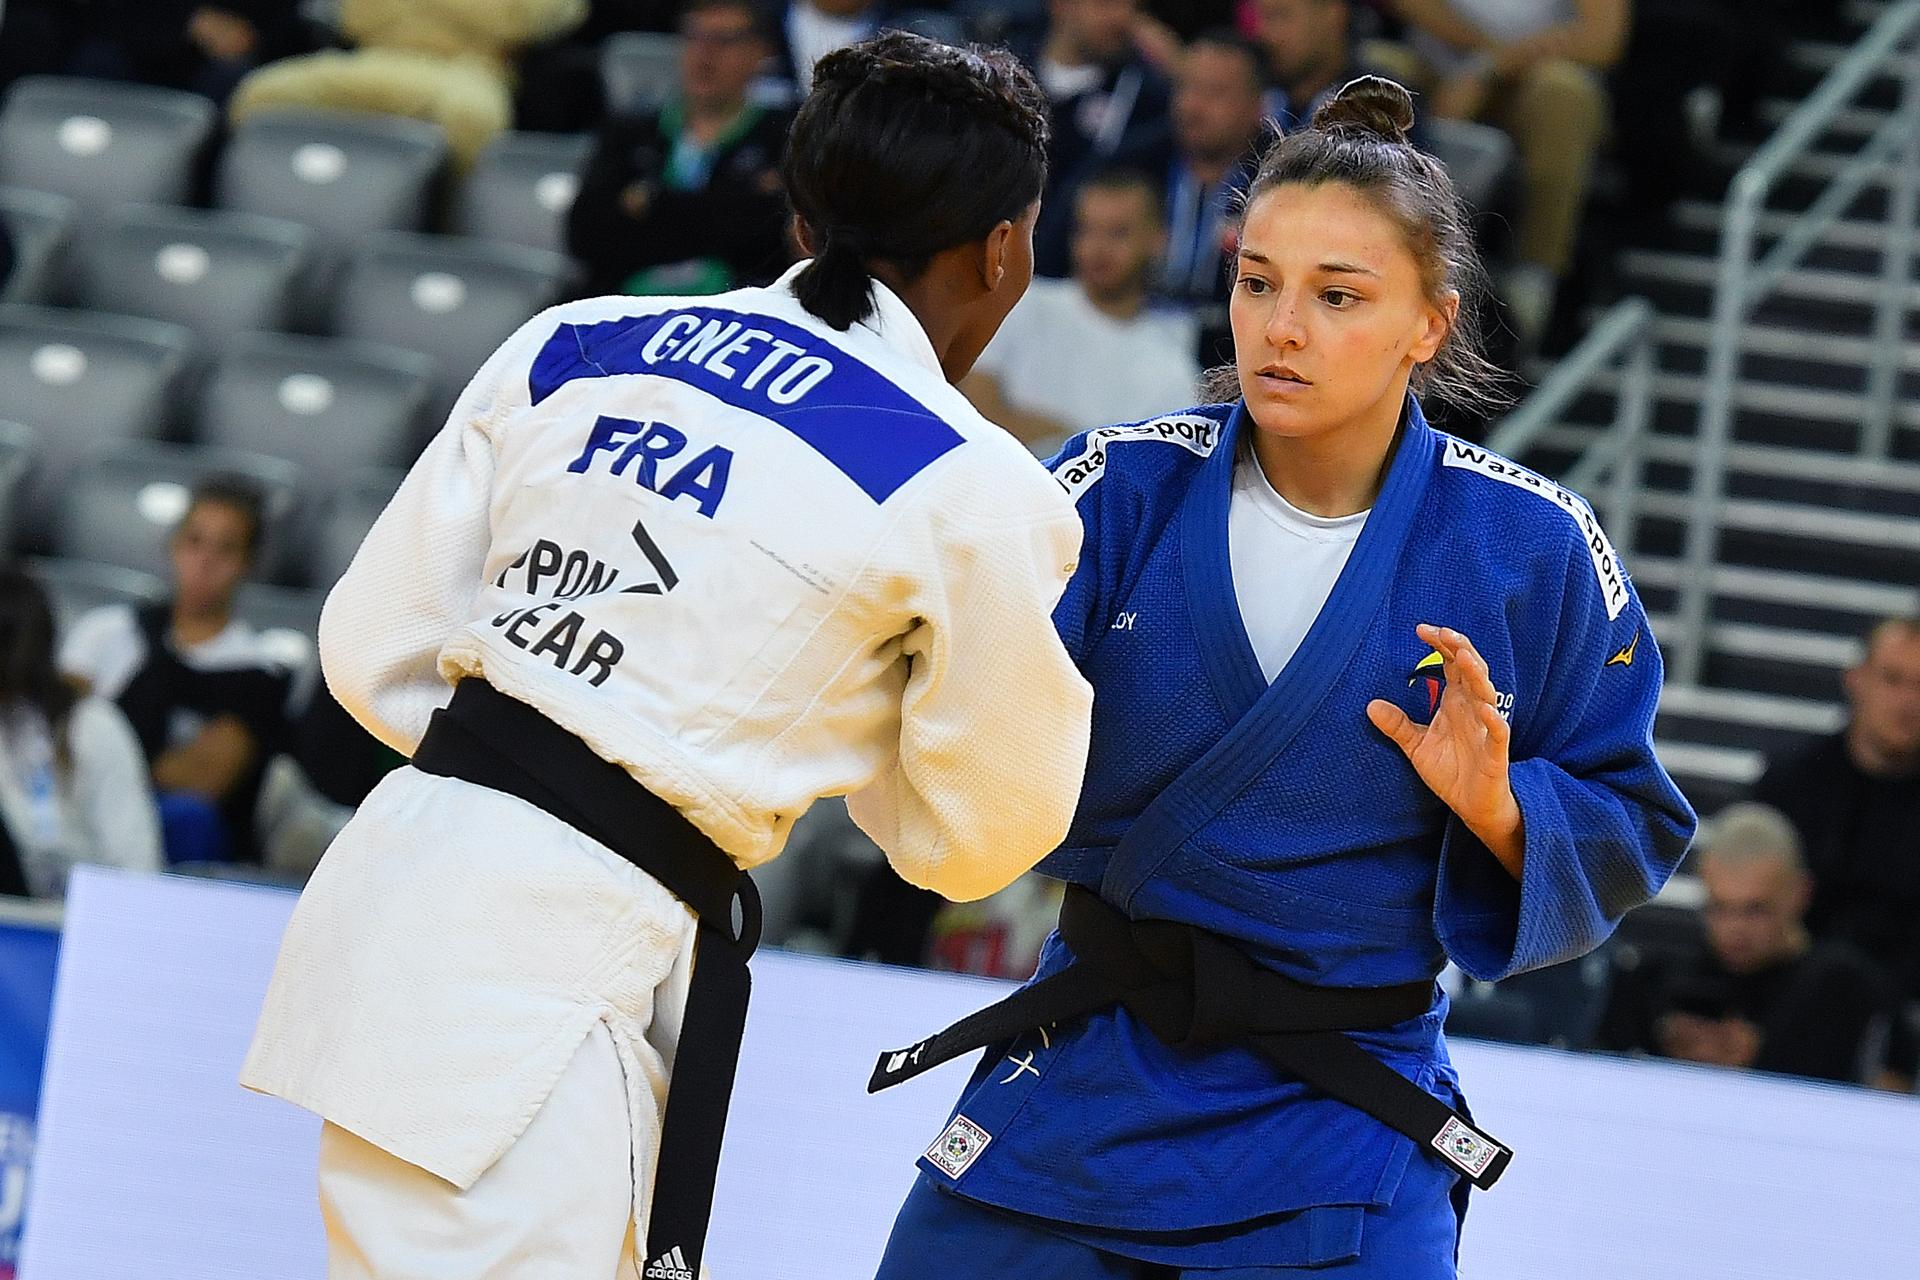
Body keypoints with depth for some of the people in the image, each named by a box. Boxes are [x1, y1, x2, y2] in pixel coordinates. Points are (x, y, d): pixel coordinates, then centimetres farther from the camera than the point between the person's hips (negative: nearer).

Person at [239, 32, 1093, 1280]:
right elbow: (978, 838, 6)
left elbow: (378, 651, 12)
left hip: (384, 889, 7)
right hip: (551, 980, -7)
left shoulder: (566, 348, 9)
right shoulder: (972, 489, -6)